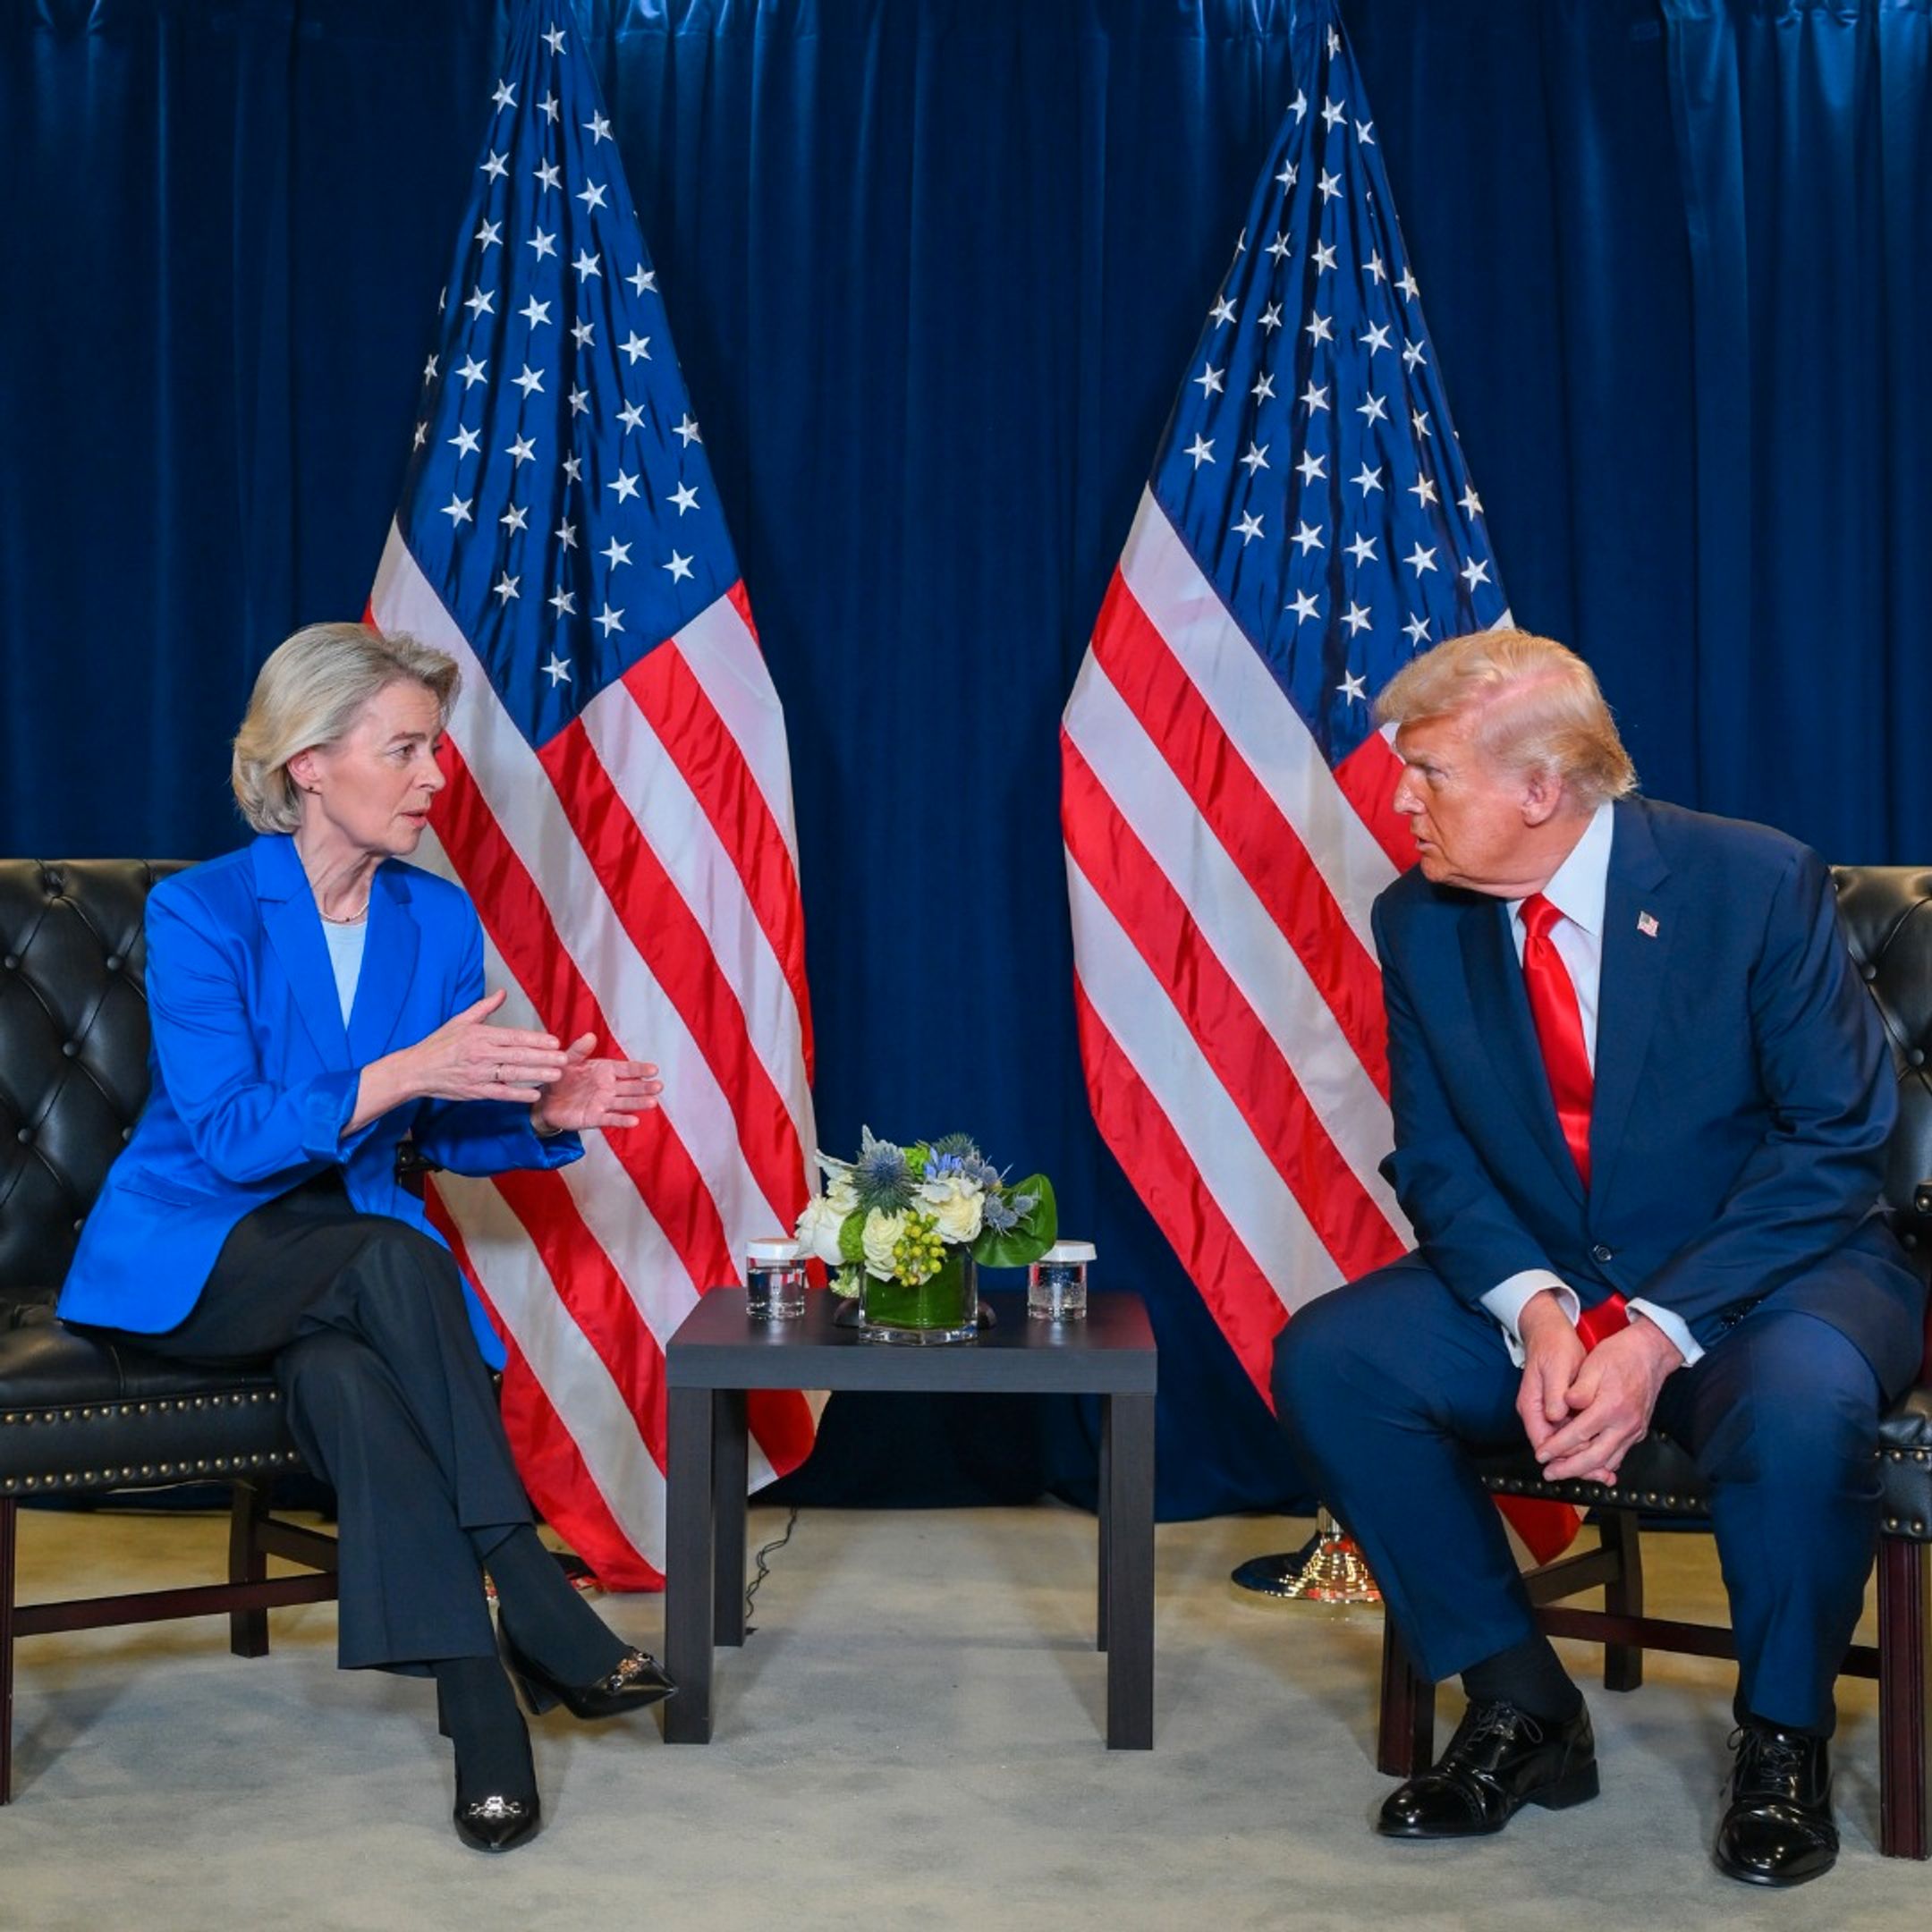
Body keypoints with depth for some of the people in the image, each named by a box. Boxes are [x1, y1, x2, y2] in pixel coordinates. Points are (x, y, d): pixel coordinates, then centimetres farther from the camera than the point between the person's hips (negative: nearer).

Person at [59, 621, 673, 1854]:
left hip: (356, 1266, 3)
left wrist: (544, 1115, -16)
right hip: (187, 1257, -3)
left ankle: (483, 1707, -34)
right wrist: (400, 1073, -32)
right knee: (391, 1259, -34)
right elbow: (228, 1134, -21)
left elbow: (448, 1132, 6)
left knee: (344, 1373, -34)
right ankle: (537, 1616, -29)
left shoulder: (438, 919, 2)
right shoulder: (201, 912, -12)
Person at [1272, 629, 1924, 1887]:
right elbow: (1436, 1157, -1)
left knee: (1799, 1404, -37)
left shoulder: (1759, 883, -14)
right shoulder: (1419, 920, -2)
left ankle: (1784, 1741, -7)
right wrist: (1536, 1310, -22)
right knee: (1326, 1360, -19)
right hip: (1539, 1283, 4)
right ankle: (1523, 1711, -3)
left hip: (1769, 1276, -4)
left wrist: (1663, 1334, -25)